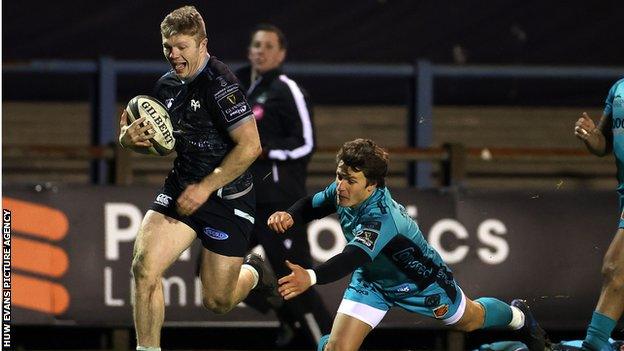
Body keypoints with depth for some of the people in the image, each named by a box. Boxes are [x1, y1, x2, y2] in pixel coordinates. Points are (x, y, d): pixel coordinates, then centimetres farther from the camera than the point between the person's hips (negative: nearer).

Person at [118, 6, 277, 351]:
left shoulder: (219, 83, -19)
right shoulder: (167, 84, 4)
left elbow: (250, 146, -23)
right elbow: (160, 141, 18)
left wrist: (205, 188, -19)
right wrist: (129, 137, -6)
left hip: (228, 198, -6)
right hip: (180, 188, 6)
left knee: (218, 302, 5)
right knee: (144, 268, -17)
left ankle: (252, 273, 40)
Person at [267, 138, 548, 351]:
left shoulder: (381, 218, -46)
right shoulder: (343, 192, -24)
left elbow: (352, 259, -62)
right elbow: (312, 204, -2)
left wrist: (311, 277, -79)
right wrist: (289, 216, -27)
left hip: (421, 282, -5)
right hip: (371, 281, 5)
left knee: (470, 320, 26)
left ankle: (518, 316, 57)